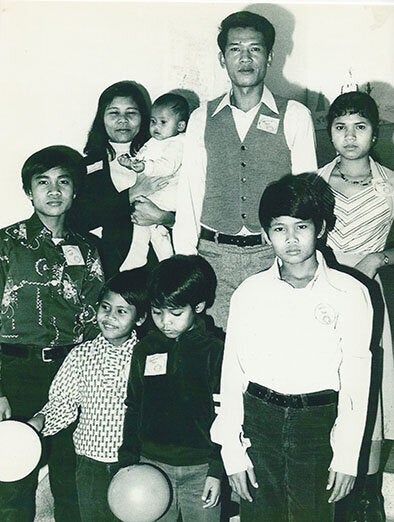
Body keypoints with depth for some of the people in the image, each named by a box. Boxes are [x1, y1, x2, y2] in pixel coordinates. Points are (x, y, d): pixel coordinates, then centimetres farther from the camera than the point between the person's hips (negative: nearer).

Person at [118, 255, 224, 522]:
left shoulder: (214, 351, -7)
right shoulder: (145, 350, 3)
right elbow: (133, 409, 10)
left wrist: (217, 471, -7)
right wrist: (128, 462, 7)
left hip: (200, 469, -2)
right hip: (152, 464, 3)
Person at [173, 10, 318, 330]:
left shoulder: (295, 116, 4)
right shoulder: (202, 119, 9)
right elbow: (189, 193, 7)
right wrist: (184, 262, 1)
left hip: (273, 255, -1)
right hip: (214, 255, 1)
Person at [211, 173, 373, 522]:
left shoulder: (349, 293, -3)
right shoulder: (249, 293, 1)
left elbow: (356, 379, -2)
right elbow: (232, 375, 2)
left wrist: (346, 456, -3)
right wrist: (232, 451, 0)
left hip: (319, 426, -1)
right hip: (258, 421, 1)